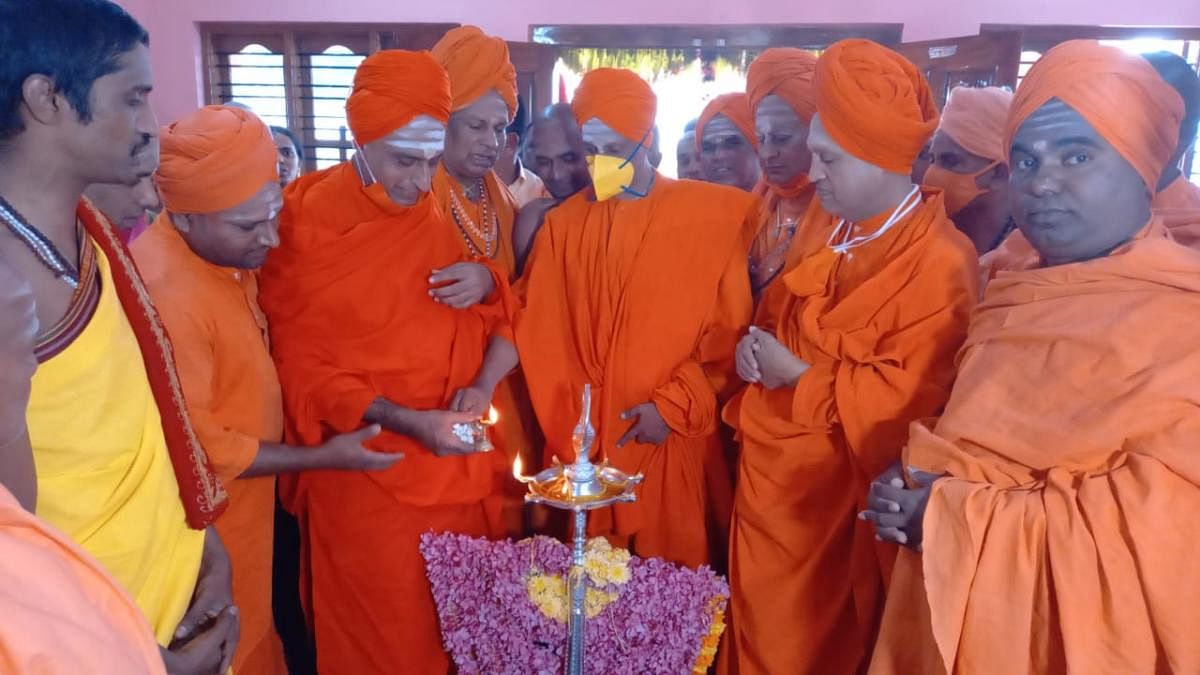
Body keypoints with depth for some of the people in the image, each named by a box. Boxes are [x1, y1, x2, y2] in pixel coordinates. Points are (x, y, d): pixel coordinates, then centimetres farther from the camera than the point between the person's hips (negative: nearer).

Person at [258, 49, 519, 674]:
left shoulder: (450, 210, 4)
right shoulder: (309, 223, -9)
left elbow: (505, 314, 9)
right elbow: (300, 366, -9)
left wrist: (484, 384, -11)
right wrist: (408, 422, -19)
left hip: (458, 467, 4)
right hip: (366, 475, -4)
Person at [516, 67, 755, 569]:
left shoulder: (714, 213, -2)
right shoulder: (561, 224, 6)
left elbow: (732, 329, -3)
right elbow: (540, 335, 7)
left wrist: (674, 404, -9)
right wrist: (564, 423, -2)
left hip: (673, 444, -2)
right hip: (581, 445, 2)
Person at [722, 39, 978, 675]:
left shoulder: (940, 267, -21)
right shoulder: (824, 222, 2)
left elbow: (902, 399, -23)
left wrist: (795, 377, -17)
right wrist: (755, 347, -4)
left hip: (833, 492, -7)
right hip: (770, 470, 7)